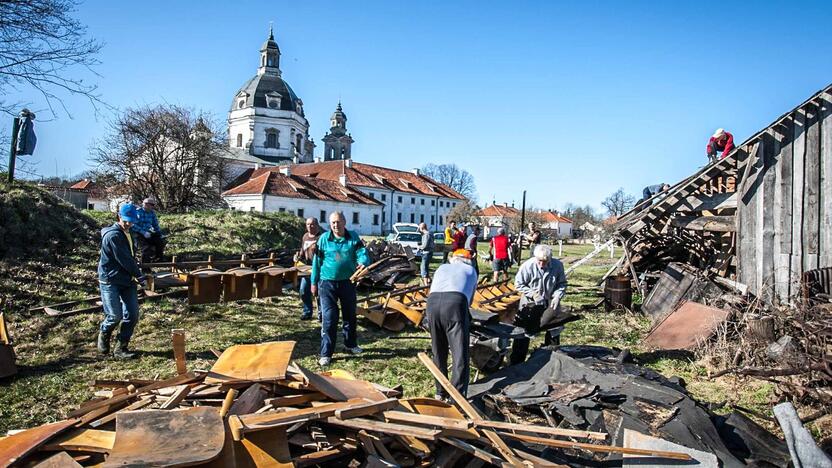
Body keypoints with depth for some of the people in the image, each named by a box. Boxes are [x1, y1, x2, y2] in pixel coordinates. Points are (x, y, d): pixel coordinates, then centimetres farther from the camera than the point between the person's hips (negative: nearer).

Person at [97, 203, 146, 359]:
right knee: (115, 316, -9)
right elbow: (124, 260, -17)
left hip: (127, 280, 8)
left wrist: (135, 274, 11)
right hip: (110, 281, -8)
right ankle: (103, 334, 24)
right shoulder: (113, 235, -16)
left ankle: (120, 349, 10)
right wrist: (139, 276, -7)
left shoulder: (126, 233, 13)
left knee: (132, 315, 1)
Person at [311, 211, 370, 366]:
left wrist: (363, 263, -37)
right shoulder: (323, 239, -4)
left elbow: (362, 253, -14)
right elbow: (317, 262, 1)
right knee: (329, 318, -5)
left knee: (350, 315, 17)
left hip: (347, 282, 2)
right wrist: (314, 282, 4)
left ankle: (351, 344, 38)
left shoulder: (353, 238, -2)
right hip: (327, 283, -2)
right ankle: (326, 353, 3)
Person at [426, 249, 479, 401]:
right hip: (456, 302, -3)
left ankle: (441, 392, 25)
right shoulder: (471, 270, 31)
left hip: (432, 302, 3)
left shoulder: (442, 268, 36)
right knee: (460, 355, 1)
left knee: (438, 353, 17)